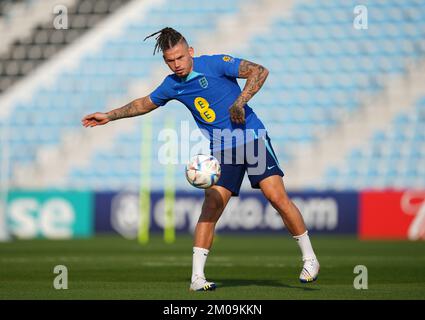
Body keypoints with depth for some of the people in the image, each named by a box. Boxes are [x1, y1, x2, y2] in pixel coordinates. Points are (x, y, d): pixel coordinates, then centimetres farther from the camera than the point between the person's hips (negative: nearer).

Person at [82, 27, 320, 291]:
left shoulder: (216, 64, -10)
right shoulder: (172, 85, 5)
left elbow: (260, 71, -16)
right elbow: (145, 103, 24)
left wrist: (240, 101, -25)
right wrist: (109, 116, 26)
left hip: (252, 137, -4)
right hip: (221, 150, 4)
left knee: (277, 196, -13)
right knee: (211, 205, -12)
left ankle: (309, 259, 2)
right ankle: (197, 277, -10)